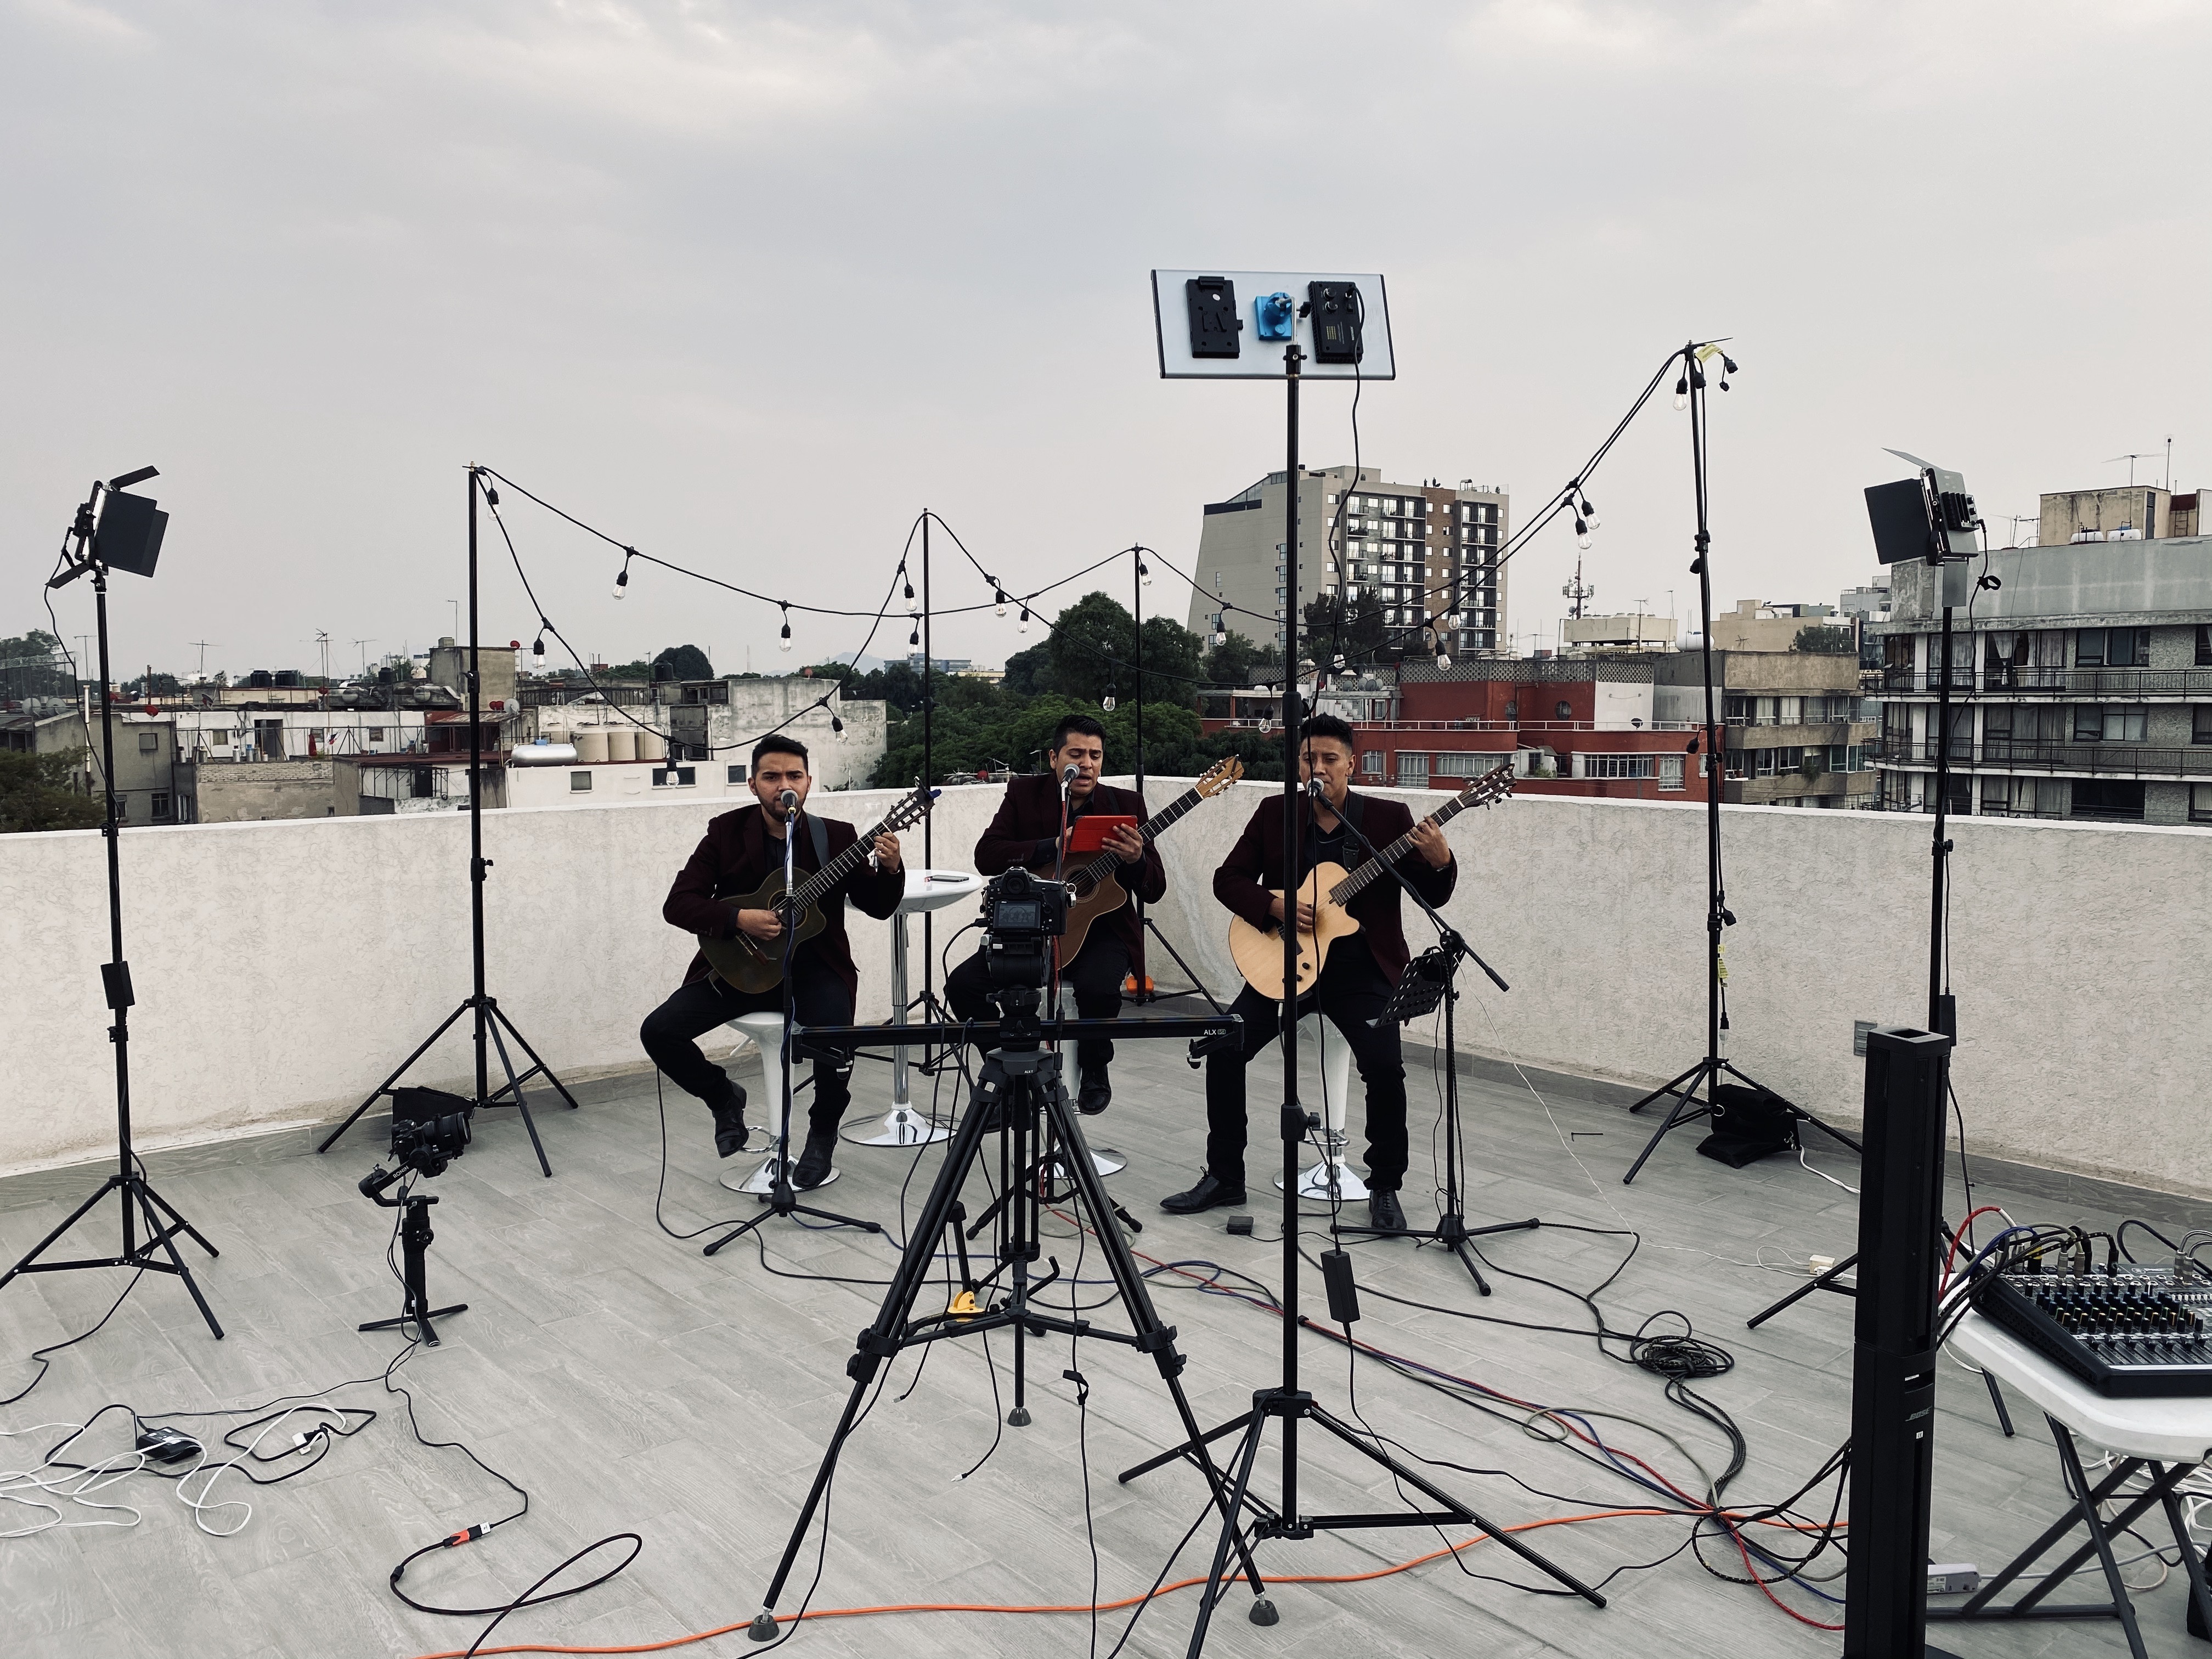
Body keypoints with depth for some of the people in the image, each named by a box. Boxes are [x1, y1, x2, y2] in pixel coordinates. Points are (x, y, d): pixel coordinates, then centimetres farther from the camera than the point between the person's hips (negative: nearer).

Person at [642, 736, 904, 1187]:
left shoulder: (836, 837, 1)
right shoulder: (726, 833, -1)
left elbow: (879, 908, 2)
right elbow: (677, 904, -6)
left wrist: (890, 869, -19)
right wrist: (738, 920, -22)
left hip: (813, 967, -1)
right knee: (658, 1031, -16)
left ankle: (823, 1130, 5)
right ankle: (724, 1097, 15)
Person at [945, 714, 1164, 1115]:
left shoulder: (1126, 805, 3)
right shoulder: (1024, 794, 3)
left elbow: (1155, 890, 0)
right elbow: (986, 856, -12)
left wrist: (1136, 860, -24)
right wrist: (1055, 847, -23)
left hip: (1100, 928, -1)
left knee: (1098, 988, -34)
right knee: (963, 983, -20)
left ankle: (1095, 1070, -1)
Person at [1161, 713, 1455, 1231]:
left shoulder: (1388, 818, -1)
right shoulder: (1275, 815, 4)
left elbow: (1433, 896, -2)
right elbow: (1228, 879, 4)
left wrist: (1440, 863, -25)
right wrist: (1276, 906, -14)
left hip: (1361, 969, -2)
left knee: (1384, 1065, -23)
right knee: (1224, 1048, -13)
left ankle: (1385, 1187, 1)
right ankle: (1224, 1177, 4)